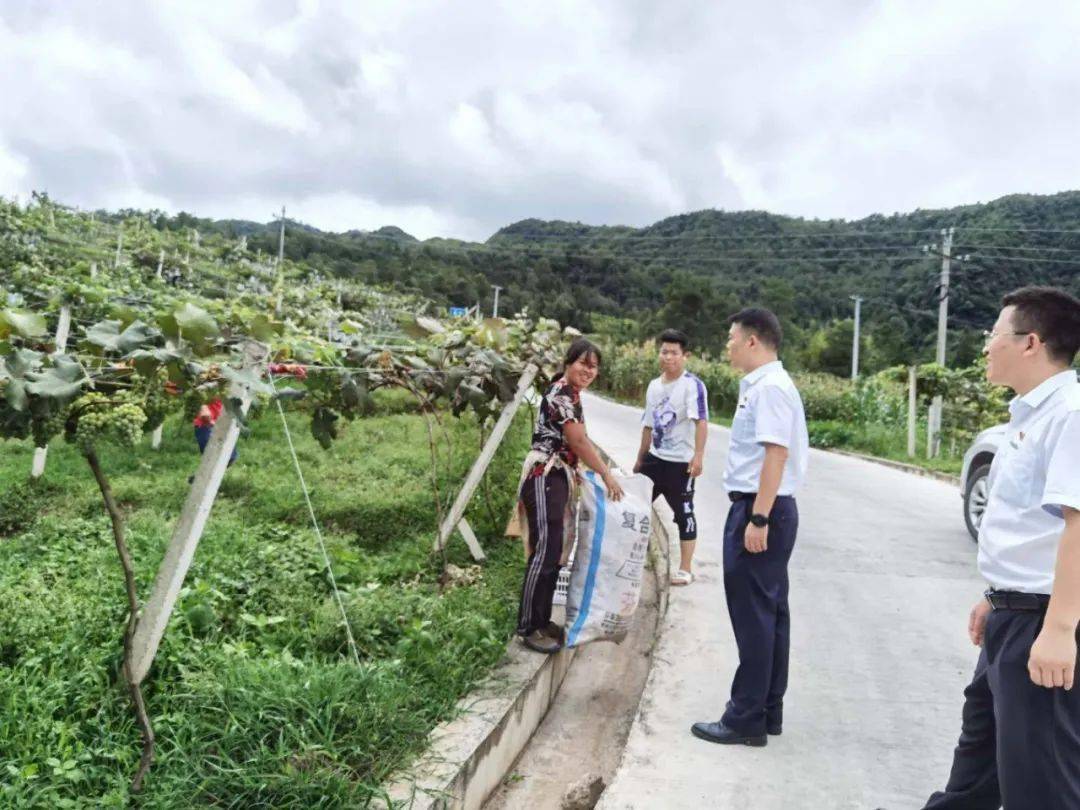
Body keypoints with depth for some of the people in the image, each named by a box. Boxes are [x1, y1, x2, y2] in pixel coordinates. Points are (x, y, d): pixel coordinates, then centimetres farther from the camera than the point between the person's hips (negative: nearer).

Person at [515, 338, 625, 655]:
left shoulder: (571, 393, 17)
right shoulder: (561, 393, -14)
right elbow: (579, 442, -15)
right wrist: (607, 475, -7)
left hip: (557, 479, 10)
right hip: (545, 479, -10)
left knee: (554, 554, 13)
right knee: (544, 554, -7)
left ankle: (541, 621, 22)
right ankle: (528, 629, 2)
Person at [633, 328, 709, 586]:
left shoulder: (692, 385, -13)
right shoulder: (654, 385, 11)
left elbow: (701, 422, -22)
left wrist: (698, 456, -31)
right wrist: (640, 459, 20)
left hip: (680, 462, -8)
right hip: (654, 458, 8)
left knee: (683, 513, 1)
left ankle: (685, 570, 12)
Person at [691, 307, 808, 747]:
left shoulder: (769, 388, -15)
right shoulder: (760, 385, 15)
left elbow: (776, 454, -22)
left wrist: (757, 519, -24)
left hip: (759, 510, -10)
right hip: (767, 511, 10)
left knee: (754, 616, -3)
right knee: (769, 612, 15)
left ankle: (746, 720, 6)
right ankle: (767, 711, 26)